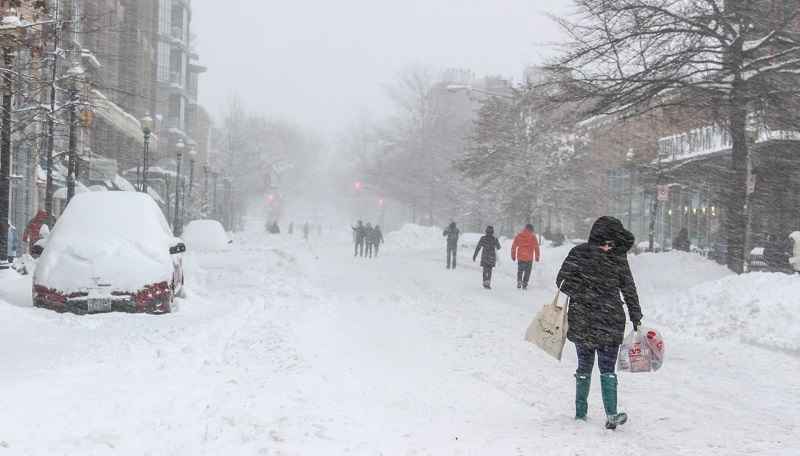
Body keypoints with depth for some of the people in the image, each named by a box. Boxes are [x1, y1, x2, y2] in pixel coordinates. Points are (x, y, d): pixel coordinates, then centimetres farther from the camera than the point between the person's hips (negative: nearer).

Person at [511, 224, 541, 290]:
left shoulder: (519, 235, 4)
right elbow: (536, 247, -2)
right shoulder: (533, 236, -2)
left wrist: (513, 256, 13)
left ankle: (519, 280, -3)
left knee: (520, 270, 17)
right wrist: (537, 257, 6)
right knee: (527, 272, 8)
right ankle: (524, 285, 4)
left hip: (520, 257, 2)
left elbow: (514, 246, 6)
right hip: (529, 258, -2)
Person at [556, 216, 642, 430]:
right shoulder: (618, 259, -4)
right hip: (610, 324, -1)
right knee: (607, 369, 7)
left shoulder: (578, 253, -4)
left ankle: (580, 413, 18)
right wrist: (636, 318, 11)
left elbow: (562, 281, -6)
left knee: (584, 366, 14)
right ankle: (611, 415, -1)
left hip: (580, 322, 1)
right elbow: (630, 291, 2)